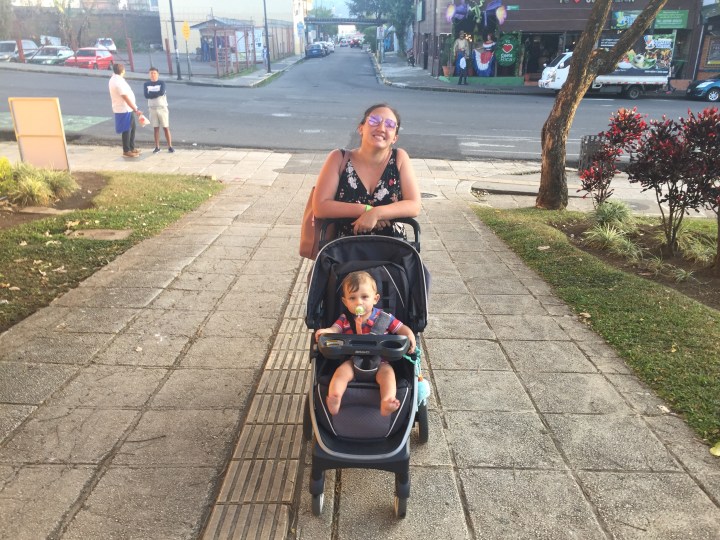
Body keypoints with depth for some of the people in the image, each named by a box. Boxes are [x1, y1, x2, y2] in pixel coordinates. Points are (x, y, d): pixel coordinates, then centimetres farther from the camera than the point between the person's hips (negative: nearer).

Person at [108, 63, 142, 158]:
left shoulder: (114, 79, 11)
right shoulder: (119, 82, -21)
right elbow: (126, 98, -24)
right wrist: (136, 110, -21)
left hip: (127, 109, 10)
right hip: (124, 109, -10)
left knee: (132, 128, 18)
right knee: (127, 130, -1)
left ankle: (132, 148, 28)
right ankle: (126, 151, 9)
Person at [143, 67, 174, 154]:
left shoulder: (161, 83, -2)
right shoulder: (146, 84, 5)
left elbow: (162, 92, -20)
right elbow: (146, 95, -11)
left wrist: (151, 93, -10)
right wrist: (157, 93, -13)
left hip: (162, 108, -2)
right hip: (152, 109, 2)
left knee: (166, 128, -1)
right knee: (156, 128, 6)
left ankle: (170, 146, 2)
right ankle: (157, 147, 11)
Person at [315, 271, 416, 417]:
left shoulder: (383, 317, 2)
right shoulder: (344, 319, 7)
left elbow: (402, 329, 5)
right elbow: (334, 330, -4)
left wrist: (410, 339, -17)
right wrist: (325, 331, -29)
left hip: (379, 361, -1)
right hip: (353, 361, 1)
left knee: (388, 373, -30)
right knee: (341, 371, -27)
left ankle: (387, 403, -51)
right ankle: (334, 398, -47)